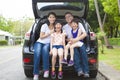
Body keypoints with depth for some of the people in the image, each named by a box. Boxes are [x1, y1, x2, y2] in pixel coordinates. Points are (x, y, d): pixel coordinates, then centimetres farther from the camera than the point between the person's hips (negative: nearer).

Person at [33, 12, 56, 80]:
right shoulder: (44, 26, -3)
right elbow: (41, 37, -5)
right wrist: (50, 33, -12)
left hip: (48, 43, 2)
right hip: (39, 42, -1)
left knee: (45, 49, -38)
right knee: (37, 53, -35)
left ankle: (46, 70, -35)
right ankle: (36, 74, -30)